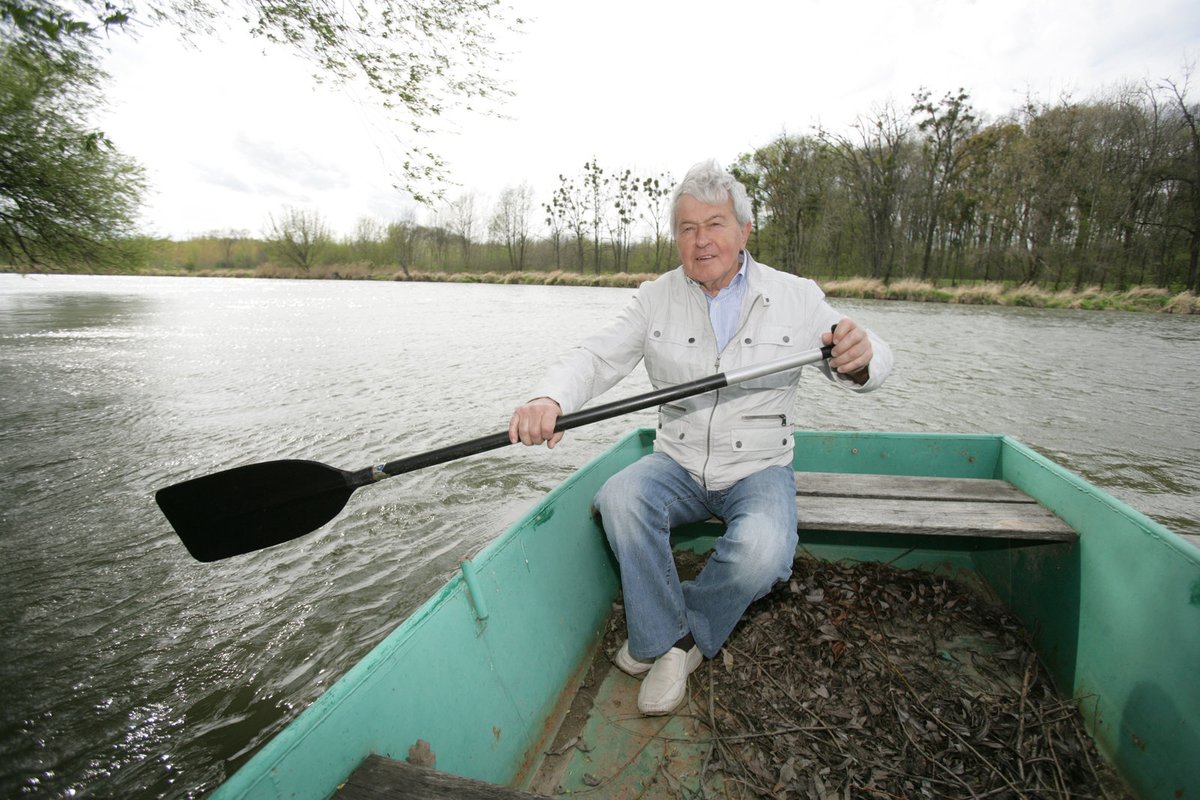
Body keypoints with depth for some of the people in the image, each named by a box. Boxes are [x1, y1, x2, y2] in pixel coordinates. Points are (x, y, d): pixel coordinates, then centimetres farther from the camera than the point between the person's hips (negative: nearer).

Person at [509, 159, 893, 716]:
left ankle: (663, 635, 0)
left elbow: (864, 365, 1)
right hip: (678, 465, 2)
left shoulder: (795, 297, 0)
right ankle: (672, 642, -5)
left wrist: (859, 357, -27)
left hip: (758, 467, -1)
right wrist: (550, 399, -31)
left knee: (762, 551, -30)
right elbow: (596, 358, -8)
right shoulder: (656, 299, 1)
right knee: (619, 498, -29)